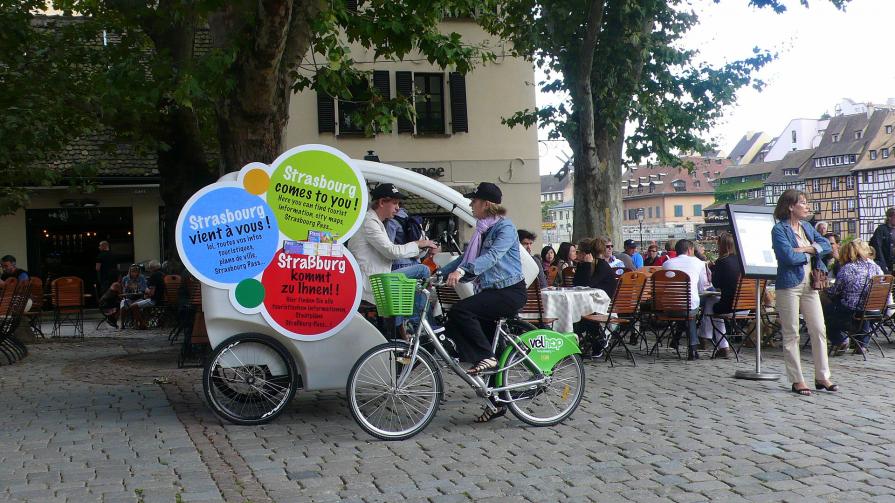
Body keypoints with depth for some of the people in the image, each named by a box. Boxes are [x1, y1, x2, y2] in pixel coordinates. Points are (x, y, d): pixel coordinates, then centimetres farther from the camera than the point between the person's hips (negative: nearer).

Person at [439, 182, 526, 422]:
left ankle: (486, 358, -17)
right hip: (491, 291, 9)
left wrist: (461, 270, -42)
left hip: (510, 292, -9)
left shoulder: (505, 227, -12)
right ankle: (497, 403, 16)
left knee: (460, 311, -27)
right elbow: (467, 258, 18)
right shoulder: (483, 229, 15)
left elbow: (493, 256, -29)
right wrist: (439, 273, 7)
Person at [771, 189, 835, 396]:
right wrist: (810, 254, -3)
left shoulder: (807, 227, 14)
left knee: (819, 330, 5)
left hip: (810, 285, 7)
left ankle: (822, 377, 14)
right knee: (791, 334, 0)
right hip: (789, 285, -7)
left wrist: (806, 249, -10)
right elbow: (788, 256, -20)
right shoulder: (779, 229, -8)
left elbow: (826, 246, 6)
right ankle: (797, 380, 6)